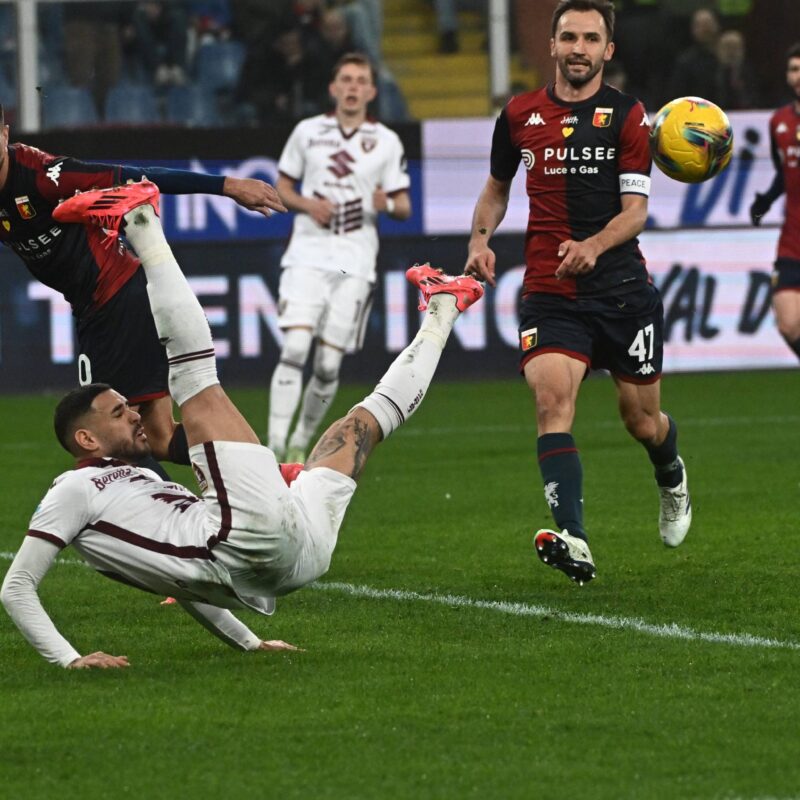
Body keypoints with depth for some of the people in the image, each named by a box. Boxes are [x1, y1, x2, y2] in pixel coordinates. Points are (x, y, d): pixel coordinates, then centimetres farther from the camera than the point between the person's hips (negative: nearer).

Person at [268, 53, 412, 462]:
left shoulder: (387, 142, 7)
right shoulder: (307, 132, 8)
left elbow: (404, 206, 10)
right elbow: (282, 188, 14)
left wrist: (389, 204, -14)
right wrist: (308, 205, -7)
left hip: (355, 263, 1)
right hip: (308, 255, -1)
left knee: (328, 364, -1)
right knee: (295, 348, -18)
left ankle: (300, 445, 17)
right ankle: (275, 447, -19)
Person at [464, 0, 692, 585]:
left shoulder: (625, 115, -2)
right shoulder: (520, 115, 7)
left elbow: (636, 209, -9)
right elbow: (497, 186, 23)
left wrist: (593, 246, -28)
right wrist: (481, 238, 4)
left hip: (622, 288, -1)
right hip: (548, 291, 1)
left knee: (642, 420, 9)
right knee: (552, 399, -22)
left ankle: (671, 477, 47)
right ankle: (574, 543, -31)